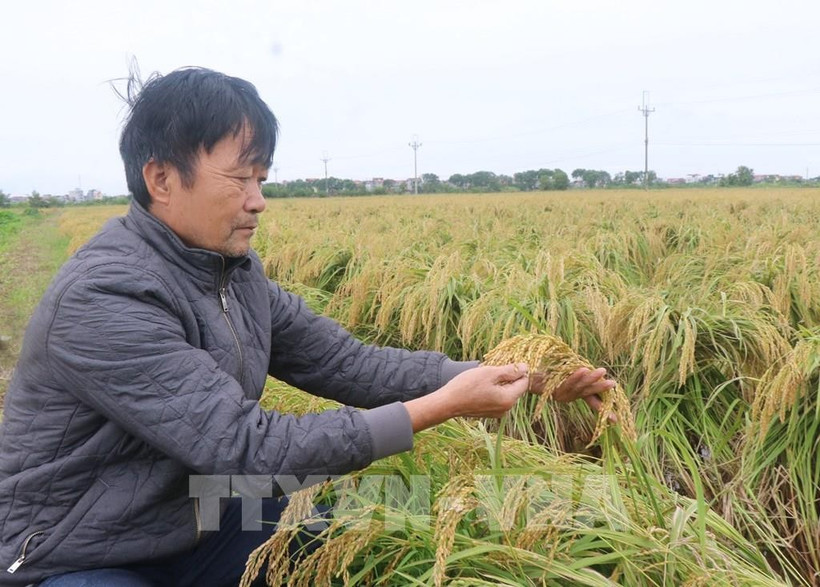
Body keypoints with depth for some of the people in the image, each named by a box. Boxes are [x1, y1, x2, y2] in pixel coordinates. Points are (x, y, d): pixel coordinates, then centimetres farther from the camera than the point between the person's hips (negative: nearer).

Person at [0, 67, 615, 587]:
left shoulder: (236, 272, -2)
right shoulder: (103, 299, -29)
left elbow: (349, 363, -2)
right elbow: (246, 446, -31)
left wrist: (510, 377, -11)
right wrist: (439, 407, -30)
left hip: (192, 530, 7)